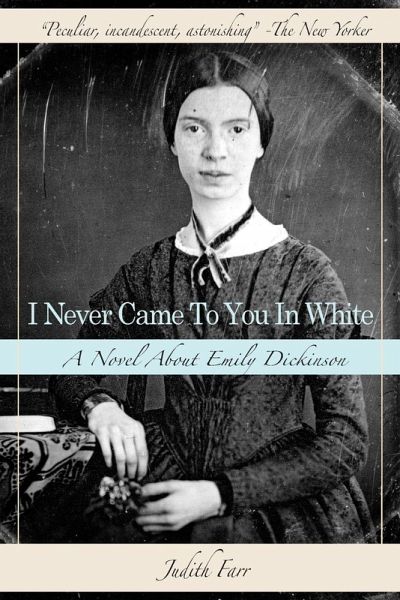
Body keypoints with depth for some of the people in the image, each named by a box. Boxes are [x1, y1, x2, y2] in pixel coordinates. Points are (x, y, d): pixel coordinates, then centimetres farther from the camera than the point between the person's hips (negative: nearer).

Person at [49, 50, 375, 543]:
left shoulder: (304, 272, -10)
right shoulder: (149, 270, 1)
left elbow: (346, 439, -7)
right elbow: (68, 369, 11)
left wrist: (220, 494, -15)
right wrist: (99, 404, -12)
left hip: (279, 509, -1)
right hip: (169, 491, 2)